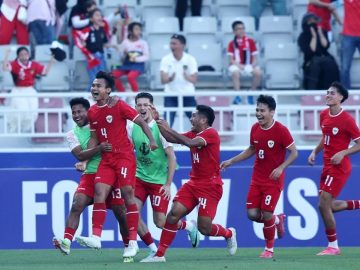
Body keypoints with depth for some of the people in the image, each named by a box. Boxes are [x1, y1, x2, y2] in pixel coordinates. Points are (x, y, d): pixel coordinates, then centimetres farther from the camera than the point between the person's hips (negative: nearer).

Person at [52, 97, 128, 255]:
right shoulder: (72, 134, 8)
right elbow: (80, 155, -7)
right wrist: (98, 149, -23)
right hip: (89, 175, 1)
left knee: (121, 213, -1)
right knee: (77, 205, -20)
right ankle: (66, 242, -28)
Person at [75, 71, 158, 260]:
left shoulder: (119, 106, -8)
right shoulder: (92, 112, 10)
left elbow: (141, 122, -6)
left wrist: (152, 141, -18)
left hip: (124, 156, -5)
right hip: (106, 159, 5)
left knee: (127, 195, -7)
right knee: (99, 192, -12)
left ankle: (132, 242, -2)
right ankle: (96, 237, -18)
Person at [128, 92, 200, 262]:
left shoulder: (160, 128, -14)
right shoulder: (132, 128, -1)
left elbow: (172, 157, -13)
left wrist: (168, 184, -16)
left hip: (159, 180, -5)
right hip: (139, 177, 5)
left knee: (160, 222, -5)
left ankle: (189, 226, 25)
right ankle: (153, 249, 5)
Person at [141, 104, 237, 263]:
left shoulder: (211, 134, -14)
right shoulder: (193, 134, 12)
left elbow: (191, 143, -29)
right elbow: (171, 139, 12)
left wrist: (168, 128, -25)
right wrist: (159, 123, 3)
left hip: (210, 186, -7)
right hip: (194, 183, 7)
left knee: (204, 228, -8)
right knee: (174, 213, -9)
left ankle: (229, 234, 25)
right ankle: (160, 255, -7)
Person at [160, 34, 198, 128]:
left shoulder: (190, 60, -6)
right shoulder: (166, 60, -6)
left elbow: (194, 80, -12)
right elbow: (163, 80, -16)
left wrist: (187, 76, -35)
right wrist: (170, 78, -39)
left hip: (188, 95, 0)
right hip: (171, 96, 0)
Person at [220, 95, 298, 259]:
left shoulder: (281, 130, -16)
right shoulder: (255, 129, 2)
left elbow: (294, 153, -11)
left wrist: (281, 168, -24)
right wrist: (231, 161, 13)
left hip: (274, 179, -6)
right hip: (257, 178, 6)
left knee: (266, 214, -8)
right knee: (252, 214, -2)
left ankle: (269, 249, 13)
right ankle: (277, 220, 29)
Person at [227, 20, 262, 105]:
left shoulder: (250, 41, 4)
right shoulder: (232, 43, 0)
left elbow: (254, 58, 5)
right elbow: (231, 60, -3)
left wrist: (253, 65, -16)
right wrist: (239, 65, -21)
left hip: (248, 65, 2)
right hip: (236, 66, -2)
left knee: (258, 72, -28)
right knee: (235, 73, -37)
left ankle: (251, 94, -8)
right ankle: (237, 97, -33)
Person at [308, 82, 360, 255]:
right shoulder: (324, 115, 7)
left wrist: (343, 153, -23)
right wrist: (315, 152, 9)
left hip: (339, 167, -8)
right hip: (328, 166, 8)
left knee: (324, 205, -11)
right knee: (327, 206, 10)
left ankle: (333, 246, 0)